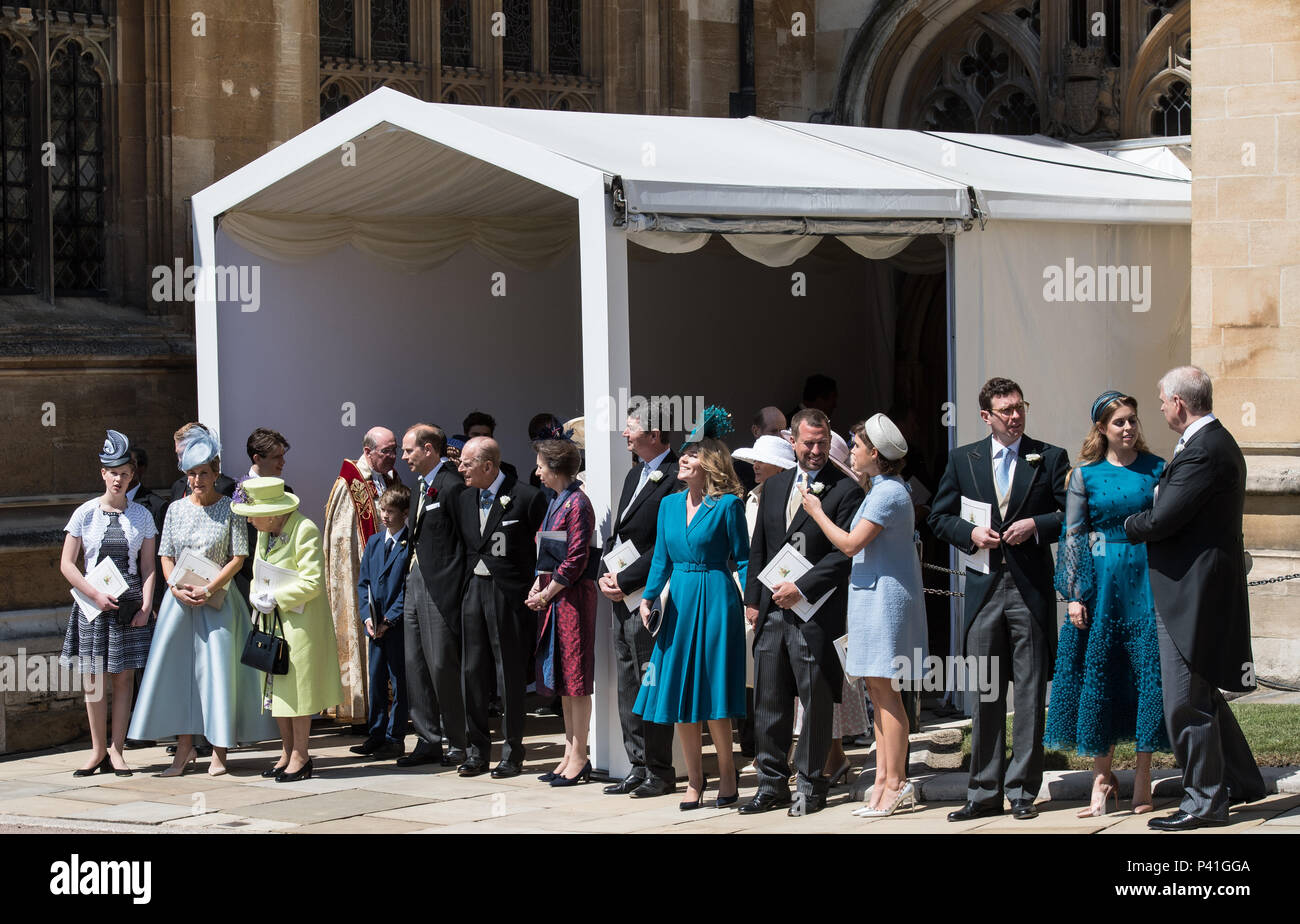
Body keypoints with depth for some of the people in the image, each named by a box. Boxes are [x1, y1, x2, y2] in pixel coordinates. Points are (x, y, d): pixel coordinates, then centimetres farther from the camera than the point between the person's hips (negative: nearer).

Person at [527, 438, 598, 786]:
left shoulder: (576, 503, -13)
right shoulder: (555, 501, 15)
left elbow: (576, 560, -17)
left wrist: (547, 593, -13)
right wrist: (537, 587, 6)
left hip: (573, 596, -10)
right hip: (552, 597, 10)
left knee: (575, 677, -5)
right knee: (562, 678, 12)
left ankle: (579, 758, -1)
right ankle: (570, 754, 17)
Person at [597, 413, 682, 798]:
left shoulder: (675, 479, -14)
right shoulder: (634, 474, 17)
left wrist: (625, 580, -16)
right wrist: (604, 576, 4)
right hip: (622, 599, 9)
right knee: (628, 690, 12)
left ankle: (659, 772, 3)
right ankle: (638, 768, 18)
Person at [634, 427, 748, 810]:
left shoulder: (727, 505, -5)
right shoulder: (669, 504, 11)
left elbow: (742, 558, -3)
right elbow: (661, 560, 14)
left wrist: (749, 598, -14)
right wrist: (648, 599, 3)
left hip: (715, 599, -5)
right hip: (678, 601, 5)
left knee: (712, 692, -4)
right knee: (678, 692, 5)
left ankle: (727, 773, 12)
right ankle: (694, 779, 15)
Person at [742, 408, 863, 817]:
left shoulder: (845, 489, -6)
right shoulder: (774, 485, 15)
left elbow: (843, 553, -11)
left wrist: (801, 588, -15)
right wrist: (752, 599, 13)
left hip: (815, 612, -6)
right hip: (772, 612, 6)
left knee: (815, 700, 1)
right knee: (769, 701, 8)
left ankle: (811, 785, 10)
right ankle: (772, 784, 16)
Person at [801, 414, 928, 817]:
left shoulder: (887, 493, -16)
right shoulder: (883, 488, 16)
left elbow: (850, 544, -17)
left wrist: (817, 512, -6)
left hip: (885, 597, -10)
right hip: (874, 596, 10)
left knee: (885, 691, -8)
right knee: (878, 691, 9)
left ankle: (895, 784, -6)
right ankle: (885, 781, 11)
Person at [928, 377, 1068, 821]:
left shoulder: (1050, 458, 3)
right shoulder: (962, 459, 9)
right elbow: (939, 516, 12)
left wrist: (1036, 526, -13)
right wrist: (971, 533, -6)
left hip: (1031, 589, -2)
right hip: (983, 588, 2)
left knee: (1029, 693, 0)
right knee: (984, 693, 5)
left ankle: (1022, 790, 6)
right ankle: (984, 792, 10)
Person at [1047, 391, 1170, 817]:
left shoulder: (1156, 469, 6)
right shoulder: (1085, 474, 4)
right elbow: (1072, 536, 3)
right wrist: (1073, 595, -4)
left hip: (1146, 580, 0)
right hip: (1101, 583, 0)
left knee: (1148, 670, -2)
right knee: (1097, 673, 0)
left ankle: (1142, 778, 6)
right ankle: (1102, 777, 10)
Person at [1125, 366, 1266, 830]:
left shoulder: (1202, 452, -21)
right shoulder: (1218, 443, 14)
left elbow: (1162, 519, -22)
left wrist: (1129, 525, -3)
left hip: (1192, 590, -11)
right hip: (1200, 587, 11)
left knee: (1187, 700, -3)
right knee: (1200, 695, 20)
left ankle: (1205, 801, 4)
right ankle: (1241, 780, 29)